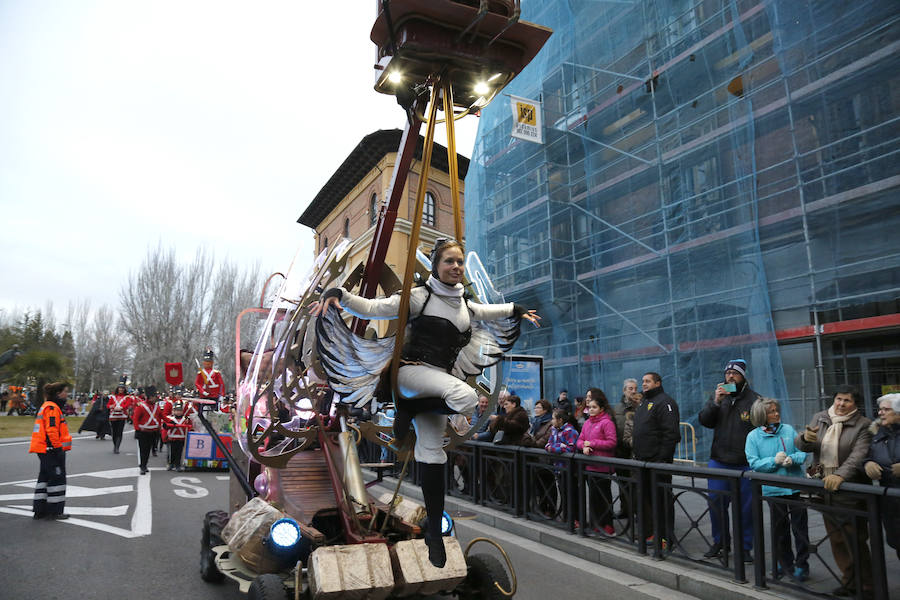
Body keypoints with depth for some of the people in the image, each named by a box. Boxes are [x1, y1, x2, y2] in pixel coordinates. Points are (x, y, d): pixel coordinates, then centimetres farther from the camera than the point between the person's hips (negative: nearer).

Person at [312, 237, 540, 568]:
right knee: (466, 397, -32)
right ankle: (407, 409, -9)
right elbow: (371, 308, -12)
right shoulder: (418, 297, -6)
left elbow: (489, 311, 37)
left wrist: (516, 311, 44)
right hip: (411, 370, -6)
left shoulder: (465, 305, 14)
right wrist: (338, 295, -27)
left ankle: (434, 530, 16)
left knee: (432, 452, 5)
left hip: (437, 382, 6)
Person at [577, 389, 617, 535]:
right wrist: (584, 446, -9)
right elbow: (579, 441, 14)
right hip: (590, 466, 7)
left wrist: (592, 443, -14)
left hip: (603, 467, -7)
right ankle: (595, 525, 23)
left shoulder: (607, 422, -9)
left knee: (603, 496, 0)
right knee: (593, 495, 13)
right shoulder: (587, 422, 13)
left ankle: (606, 526, 10)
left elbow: (611, 443, -16)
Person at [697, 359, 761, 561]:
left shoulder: (754, 399, -3)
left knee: (746, 507, 6)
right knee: (716, 503, 9)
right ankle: (720, 542, 26)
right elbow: (704, 421, 1)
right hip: (719, 461, 3)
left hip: (745, 464, -3)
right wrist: (715, 403, -14)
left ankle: (745, 547, 22)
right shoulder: (718, 396, 8)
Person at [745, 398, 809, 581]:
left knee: (800, 526, 3)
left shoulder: (788, 430, 3)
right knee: (780, 528, 12)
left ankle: (801, 564, 17)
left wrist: (792, 459, -16)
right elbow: (754, 463, -7)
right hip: (773, 489, -1)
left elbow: (803, 452, 3)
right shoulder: (753, 436, -3)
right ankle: (785, 563, 28)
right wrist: (774, 461, -19)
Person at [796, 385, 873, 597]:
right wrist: (805, 438, -20)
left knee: (855, 541, -1)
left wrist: (840, 475, -33)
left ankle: (867, 587, 12)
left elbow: (858, 455, -19)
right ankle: (849, 582, 26)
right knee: (836, 540, 12)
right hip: (825, 489, 5)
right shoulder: (819, 418, 9)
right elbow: (799, 444, 4)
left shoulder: (863, 425, -5)